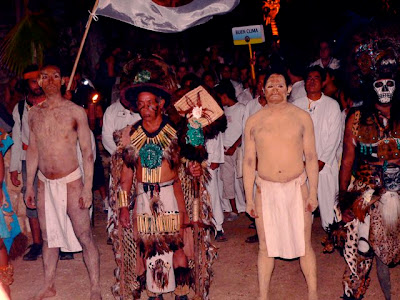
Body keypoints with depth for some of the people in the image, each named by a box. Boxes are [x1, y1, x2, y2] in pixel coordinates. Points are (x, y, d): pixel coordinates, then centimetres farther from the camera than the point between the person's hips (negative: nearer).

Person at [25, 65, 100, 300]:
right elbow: (33, 150, 11)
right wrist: (29, 186, 11)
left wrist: (87, 188, -13)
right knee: (48, 236, 15)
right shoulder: (34, 113, 4)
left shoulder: (76, 112, -8)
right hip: (45, 183, 5)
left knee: (85, 237, 0)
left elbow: (87, 151, -8)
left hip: (71, 182, -4)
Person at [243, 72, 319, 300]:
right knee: (266, 247, 9)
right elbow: (249, 162, 4)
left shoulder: (302, 117, 0)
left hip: (297, 188, -1)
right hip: (265, 190, 1)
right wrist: (249, 199, 1)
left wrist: (313, 193, -3)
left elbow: (311, 157, 1)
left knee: (304, 245, 7)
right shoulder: (253, 122, 2)